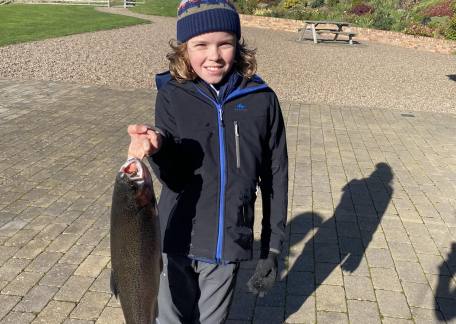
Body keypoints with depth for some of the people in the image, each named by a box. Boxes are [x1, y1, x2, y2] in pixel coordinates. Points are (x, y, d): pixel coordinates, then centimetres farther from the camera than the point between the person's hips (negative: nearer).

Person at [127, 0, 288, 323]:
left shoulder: (261, 99, -8)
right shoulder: (172, 95, -8)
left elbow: (275, 177, -1)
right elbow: (175, 178, -14)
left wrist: (273, 247, 2)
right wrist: (158, 147, -35)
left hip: (229, 243, 0)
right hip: (178, 240, 0)